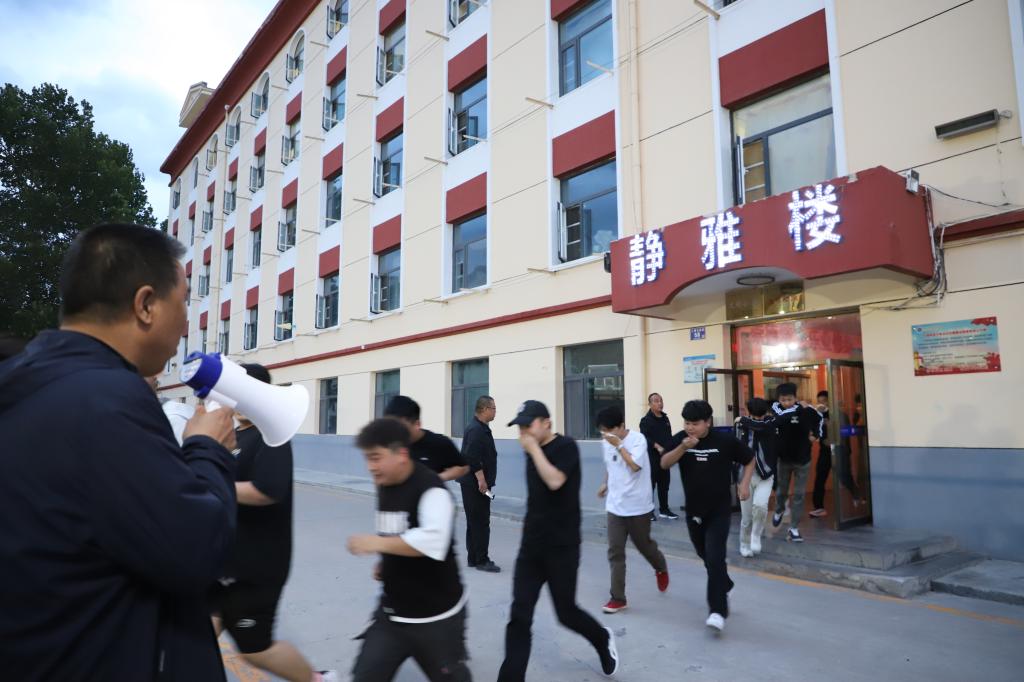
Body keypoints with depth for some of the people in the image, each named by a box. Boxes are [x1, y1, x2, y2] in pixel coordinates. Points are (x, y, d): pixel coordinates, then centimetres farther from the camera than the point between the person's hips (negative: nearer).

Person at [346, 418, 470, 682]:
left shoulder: (431, 489, -24)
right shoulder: (385, 487, 3)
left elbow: (432, 542, -39)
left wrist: (376, 543, -34)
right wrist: (386, 564, 2)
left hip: (436, 616, -7)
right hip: (392, 612, 7)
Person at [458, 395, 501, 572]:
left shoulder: (480, 428, 16)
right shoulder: (477, 430, -17)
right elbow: (472, 458, -25)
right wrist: (482, 480, -23)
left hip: (472, 483, 11)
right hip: (475, 484, -11)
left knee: (474, 521, 14)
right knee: (480, 522, -5)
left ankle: (473, 558, 22)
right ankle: (481, 561, 1)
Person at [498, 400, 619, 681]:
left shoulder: (565, 446, -13)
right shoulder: (533, 451, 7)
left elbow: (555, 481, -29)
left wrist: (534, 448, -22)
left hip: (562, 548, -5)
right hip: (531, 546, 6)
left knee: (566, 613, 9)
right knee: (519, 617, -1)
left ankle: (603, 640, 39)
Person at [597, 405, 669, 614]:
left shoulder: (638, 439, -17)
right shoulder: (606, 442, 2)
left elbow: (635, 466, -28)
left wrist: (618, 445, -27)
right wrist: (606, 483, 10)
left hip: (637, 505, -4)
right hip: (615, 506, 4)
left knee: (643, 545, 15)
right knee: (615, 551, -1)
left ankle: (661, 569, 47)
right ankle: (618, 598, 6)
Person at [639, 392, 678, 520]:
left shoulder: (665, 419, 15)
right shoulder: (646, 420, -9)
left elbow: (669, 437, 19)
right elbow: (645, 438, -19)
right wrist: (657, 447, -29)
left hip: (665, 456, 7)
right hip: (652, 457, -7)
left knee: (664, 484, 13)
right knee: (650, 483, -5)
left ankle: (664, 509, 22)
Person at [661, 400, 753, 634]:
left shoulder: (725, 441, -12)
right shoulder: (681, 439, -7)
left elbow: (749, 459, 4)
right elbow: (664, 464, -17)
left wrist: (744, 484, -8)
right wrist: (682, 448, -31)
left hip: (719, 510, -4)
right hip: (693, 510, 4)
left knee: (715, 558, -14)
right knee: (706, 556, 20)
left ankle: (718, 610, -8)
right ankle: (724, 587, 46)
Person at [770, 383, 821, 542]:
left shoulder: (805, 409, -15)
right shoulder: (776, 407, -15)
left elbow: (820, 418, 7)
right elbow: (779, 419, -37)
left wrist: (815, 435, 3)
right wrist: (798, 409, -41)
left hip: (803, 459, 0)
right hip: (783, 458, 0)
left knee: (799, 494, 3)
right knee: (781, 491, 15)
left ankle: (794, 528, 11)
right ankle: (779, 510, 46)